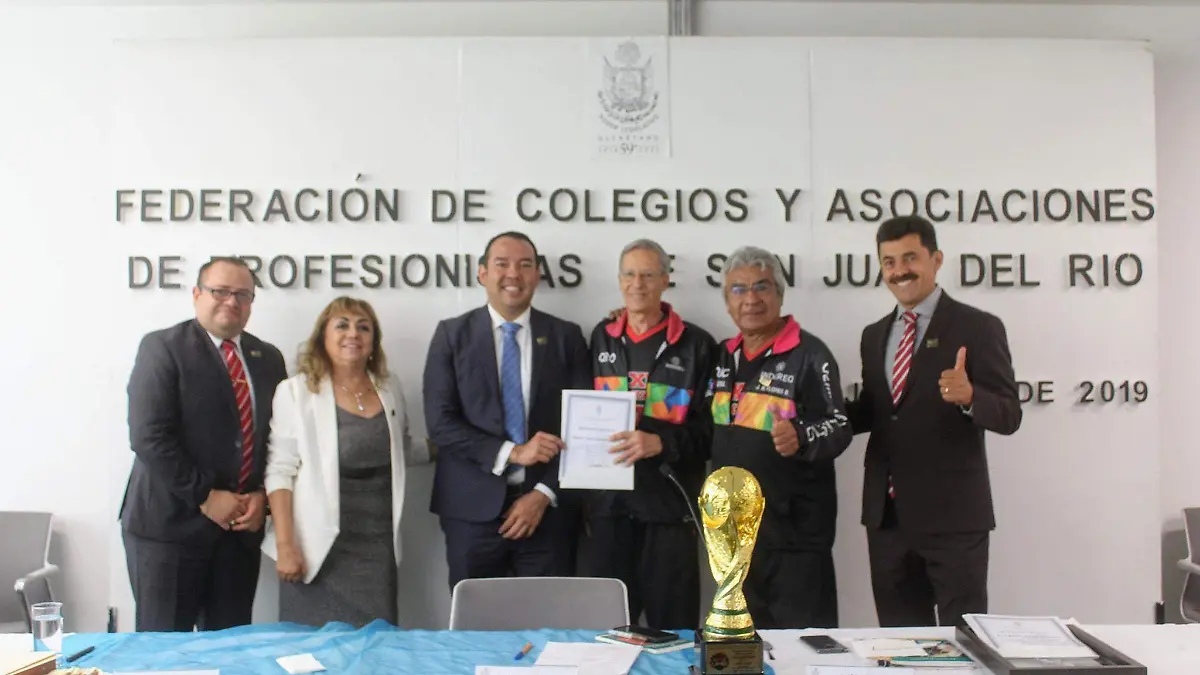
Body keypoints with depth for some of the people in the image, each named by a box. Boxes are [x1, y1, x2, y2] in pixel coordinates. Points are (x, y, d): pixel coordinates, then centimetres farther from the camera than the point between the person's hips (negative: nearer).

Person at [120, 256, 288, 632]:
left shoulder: (268, 358, 12)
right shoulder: (163, 347, -4)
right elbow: (149, 437, -13)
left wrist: (262, 496, -3)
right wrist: (205, 497, -14)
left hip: (241, 525, 5)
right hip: (169, 522, -4)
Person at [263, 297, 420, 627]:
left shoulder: (390, 387, 8)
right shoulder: (296, 391, -6)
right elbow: (280, 472, -7)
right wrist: (285, 545, -12)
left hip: (379, 546, 4)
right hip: (321, 547, -4)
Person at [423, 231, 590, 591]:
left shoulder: (566, 336, 4)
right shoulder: (452, 334, 2)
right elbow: (439, 422, -6)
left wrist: (544, 493, -8)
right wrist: (511, 452, -15)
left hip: (547, 508, 1)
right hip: (474, 508, 0)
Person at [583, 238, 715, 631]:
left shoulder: (696, 345, 0)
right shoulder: (601, 338, 12)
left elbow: (708, 428, -4)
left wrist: (659, 442, -21)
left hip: (668, 503, -3)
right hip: (608, 500, 3)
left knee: (671, 624, 4)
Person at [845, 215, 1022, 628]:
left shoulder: (978, 328, -7)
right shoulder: (874, 335, 11)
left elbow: (1008, 416, -11)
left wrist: (969, 397, -32)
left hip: (953, 514, -5)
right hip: (886, 516, 6)